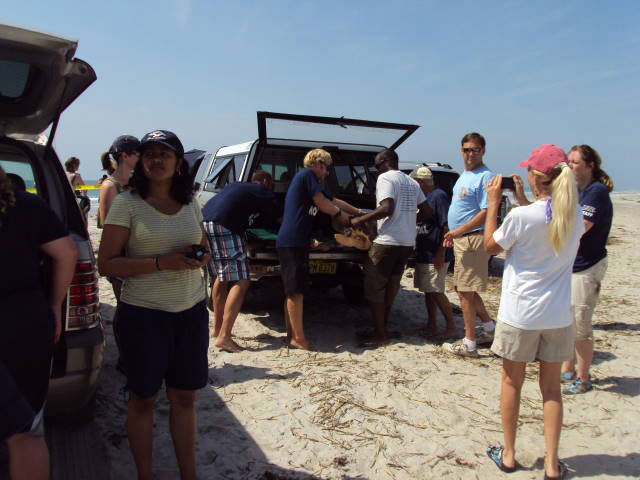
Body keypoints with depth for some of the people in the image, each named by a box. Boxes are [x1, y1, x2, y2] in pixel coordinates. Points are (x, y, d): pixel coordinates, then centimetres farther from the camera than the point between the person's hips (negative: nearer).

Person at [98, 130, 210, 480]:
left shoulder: (190, 206, 7)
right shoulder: (126, 204, -6)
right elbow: (106, 264, -10)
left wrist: (200, 257, -4)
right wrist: (161, 263, -21)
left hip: (191, 312, 4)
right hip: (143, 315, -4)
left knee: (184, 397, 12)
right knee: (143, 398, 11)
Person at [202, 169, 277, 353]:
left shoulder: (234, 186, 31)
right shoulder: (264, 194, 11)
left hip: (204, 222, 9)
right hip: (223, 228, -9)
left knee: (222, 276, 23)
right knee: (241, 282, -7)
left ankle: (217, 328, 30)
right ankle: (224, 337, -14)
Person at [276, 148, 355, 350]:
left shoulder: (311, 180, 27)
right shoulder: (308, 174, -2)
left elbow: (335, 201, 30)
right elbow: (322, 203, -4)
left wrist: (359, 212, 30)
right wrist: (340, 214, 13)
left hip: (294, 242, 10)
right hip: (293, 241, -10)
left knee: (293, 291, 12)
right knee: (296, 291, -7)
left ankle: (291, 335, 18)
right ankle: (298, 338, -2)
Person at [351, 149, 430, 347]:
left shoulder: (385, 178, -6)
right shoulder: (412, 182, 17)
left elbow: (387, 208, -20)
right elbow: (426, 212, 16)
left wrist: (359, 220, -14)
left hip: (387, 241, -8)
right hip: (408, 242, 8)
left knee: (374, 289, -1)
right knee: (390, 288, 15)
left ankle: (380, 336, 0)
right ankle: (382, 329, 22)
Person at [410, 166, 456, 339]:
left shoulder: (438, 196, -15)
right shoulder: (426, 197, 14)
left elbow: (447, 227, -20)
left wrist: (441, 254, -23)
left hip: (435, 256, -9)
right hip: (423, 254, 9)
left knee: (436, 292, -5)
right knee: (428, 291, 13)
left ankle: (452, 328, 6)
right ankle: (431, 326, 22)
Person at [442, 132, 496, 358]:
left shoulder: (485, 177, -13)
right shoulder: (464, 176, 17)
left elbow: (486, 213, -21)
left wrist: (458, 231, -22)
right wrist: (453, 234, 17)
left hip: (473, 240, -10)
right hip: (461, 239, 10)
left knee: (466, 292, -4)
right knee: (467, 290, 18)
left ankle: (469, 344, 6)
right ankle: (490, 328, 32)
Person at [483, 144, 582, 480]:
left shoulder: (521, 216, -18)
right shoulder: (576, 216, -2)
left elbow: (490, 246, -3)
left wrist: (493, 203, 2)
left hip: (519, 313, -4)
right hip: (557, 316, 4)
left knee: (512, 383, 13)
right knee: (551, 388, 15)